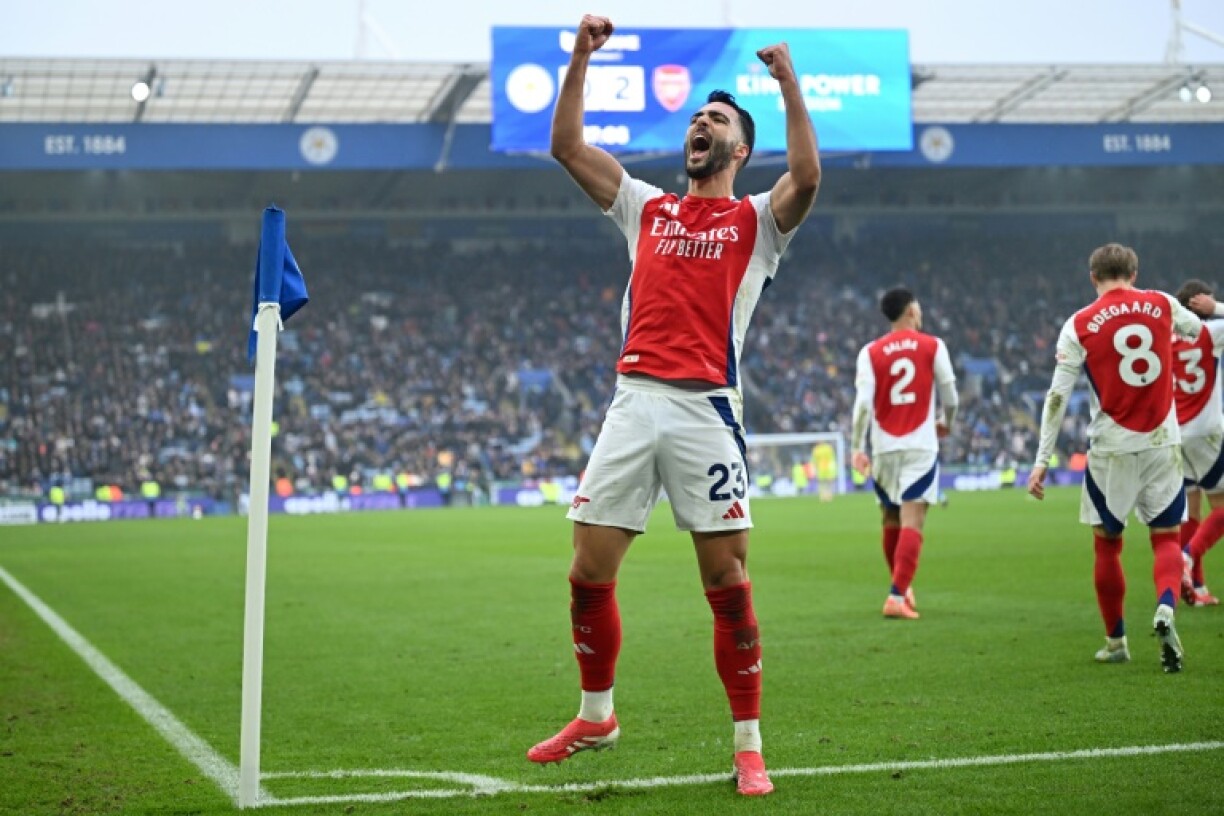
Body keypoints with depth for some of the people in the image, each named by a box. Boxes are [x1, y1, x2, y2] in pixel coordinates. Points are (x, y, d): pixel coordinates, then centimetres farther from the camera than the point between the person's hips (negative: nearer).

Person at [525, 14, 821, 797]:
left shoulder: (756, 221, 7)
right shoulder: (648, 209, 19)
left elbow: (806, 178, -14)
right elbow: (566, 145, 15)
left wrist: (788, 80, -14)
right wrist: (581, 56, 8)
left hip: (706, 411, -4)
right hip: (633, 404, 4)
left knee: (728, 585, -5)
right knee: (588, 573, 5)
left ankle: (749, 744, 5)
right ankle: (597, 716, 25)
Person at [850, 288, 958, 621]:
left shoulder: (870, 353, 1)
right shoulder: (933, 347, 0)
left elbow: (863, 402, -9)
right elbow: (950, 397, 2)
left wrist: (857, 447, -7)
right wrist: (945, 423, 23)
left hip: (884, 447, 2)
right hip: (920, 446, -2)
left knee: (891, 523, 18)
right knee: (911, 523, -7)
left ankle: (902, 586, 32)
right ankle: (897, 596, -19)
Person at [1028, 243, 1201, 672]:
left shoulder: (1079, 325, -5)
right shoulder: (1162, 305, 1)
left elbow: (1057, 398, -6)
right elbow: (1196, 329, 25)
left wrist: (1042, 461, -3)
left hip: (1112, 448, -1)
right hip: (1163, 443, 2)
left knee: (1107, 544, 13)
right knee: (1166, 538, 10)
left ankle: (1116, 642, 20)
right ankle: (1166, 609, -18)